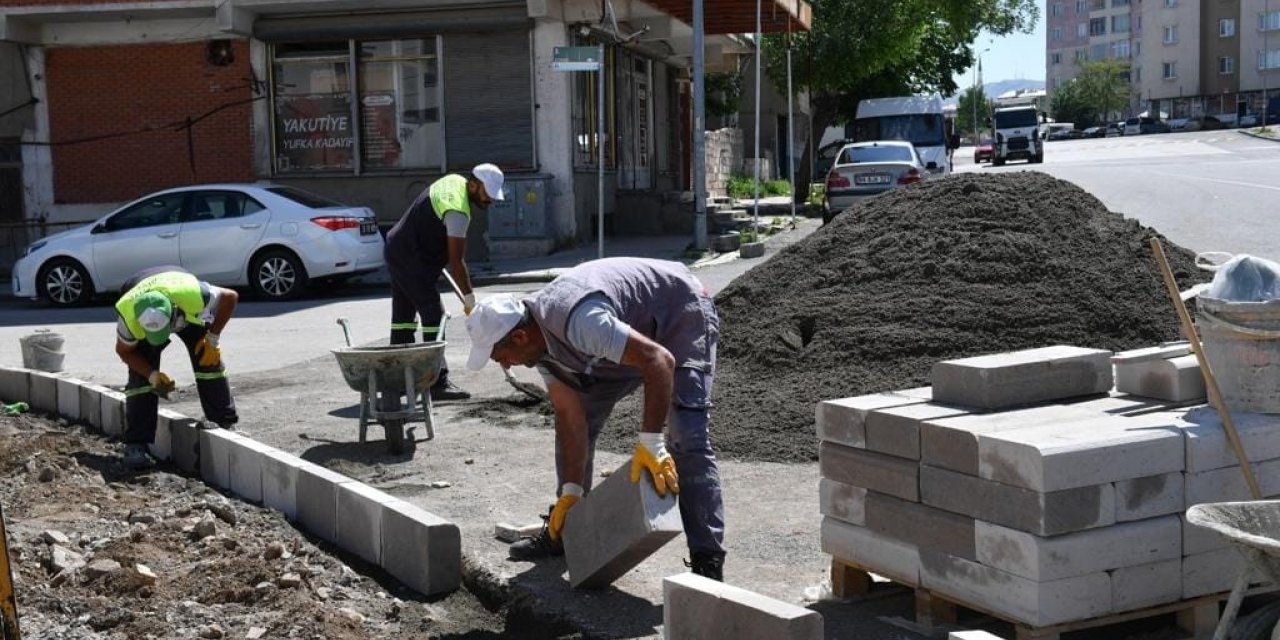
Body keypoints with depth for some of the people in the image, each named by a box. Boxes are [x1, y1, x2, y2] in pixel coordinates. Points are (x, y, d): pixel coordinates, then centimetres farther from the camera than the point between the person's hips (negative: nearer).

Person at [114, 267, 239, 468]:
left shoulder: (192, 293, -47)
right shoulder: (128, 315, -40)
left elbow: (230, 297, -27)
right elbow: (124, 351, -18)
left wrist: (212, 338, -24)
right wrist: (152, 375, -29)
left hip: (188, 312, 0)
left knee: (210, 362, -10)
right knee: (140, 378, -15)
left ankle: (226, 425, 5)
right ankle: (135, 445, -11)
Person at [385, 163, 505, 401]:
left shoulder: (454, 181, 7)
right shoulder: (458, 210, -23)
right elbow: (456, 260, -22)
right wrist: (469, 297, -16)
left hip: (397, 251, 11)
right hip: (412, 261, -11)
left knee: (404, 316, 14)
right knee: (433, 316, -11)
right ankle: (438, 383, -13)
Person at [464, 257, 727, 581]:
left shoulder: (578, 322, -39)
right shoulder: (540, 339, -10)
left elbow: (660, 360, -42)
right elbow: (570, 416, -7)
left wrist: (650, 442, -42)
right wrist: (571, 492, -9)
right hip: (635, 327, 9)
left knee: (686, 438, -21)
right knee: (574, 417, 6)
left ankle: (707, 560, -18)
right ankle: (563, 533, 19)